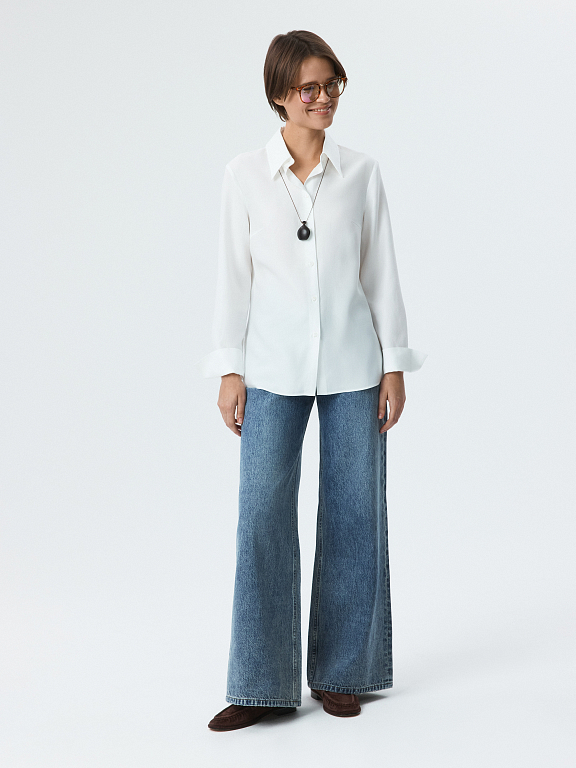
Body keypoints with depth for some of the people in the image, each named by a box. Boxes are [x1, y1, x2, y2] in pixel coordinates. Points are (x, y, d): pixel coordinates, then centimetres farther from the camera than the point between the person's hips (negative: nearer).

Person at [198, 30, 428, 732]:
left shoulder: (362, 173, 6)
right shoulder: (245, 174, 3)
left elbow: (381, 273, 6)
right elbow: (234, 275, 3)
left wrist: (394, 364, 2)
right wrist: (230, 370, -1)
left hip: (353, 367, 1)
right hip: (275, 369, -1)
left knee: (353, 515, 5)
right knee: (263, 517, -3)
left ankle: (341, 672, 19)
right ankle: (262, 684, 8)